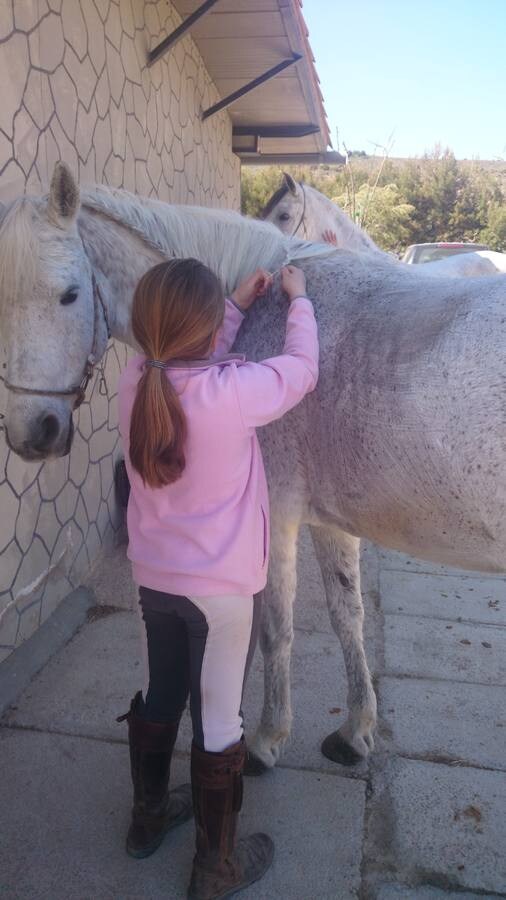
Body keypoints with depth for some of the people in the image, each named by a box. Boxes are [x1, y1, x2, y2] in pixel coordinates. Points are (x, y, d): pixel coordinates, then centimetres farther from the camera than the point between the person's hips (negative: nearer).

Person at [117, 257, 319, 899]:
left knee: (160, 695, 24)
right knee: (217, 721, 11)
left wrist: (239, 304, 14)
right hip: (222, 588, -6)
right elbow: (301, 369, -7)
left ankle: (148, 816, 47)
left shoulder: (135, 384, -8)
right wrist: (298, 299, 9)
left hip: (153, 578, 6)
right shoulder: (233, 391, -25)